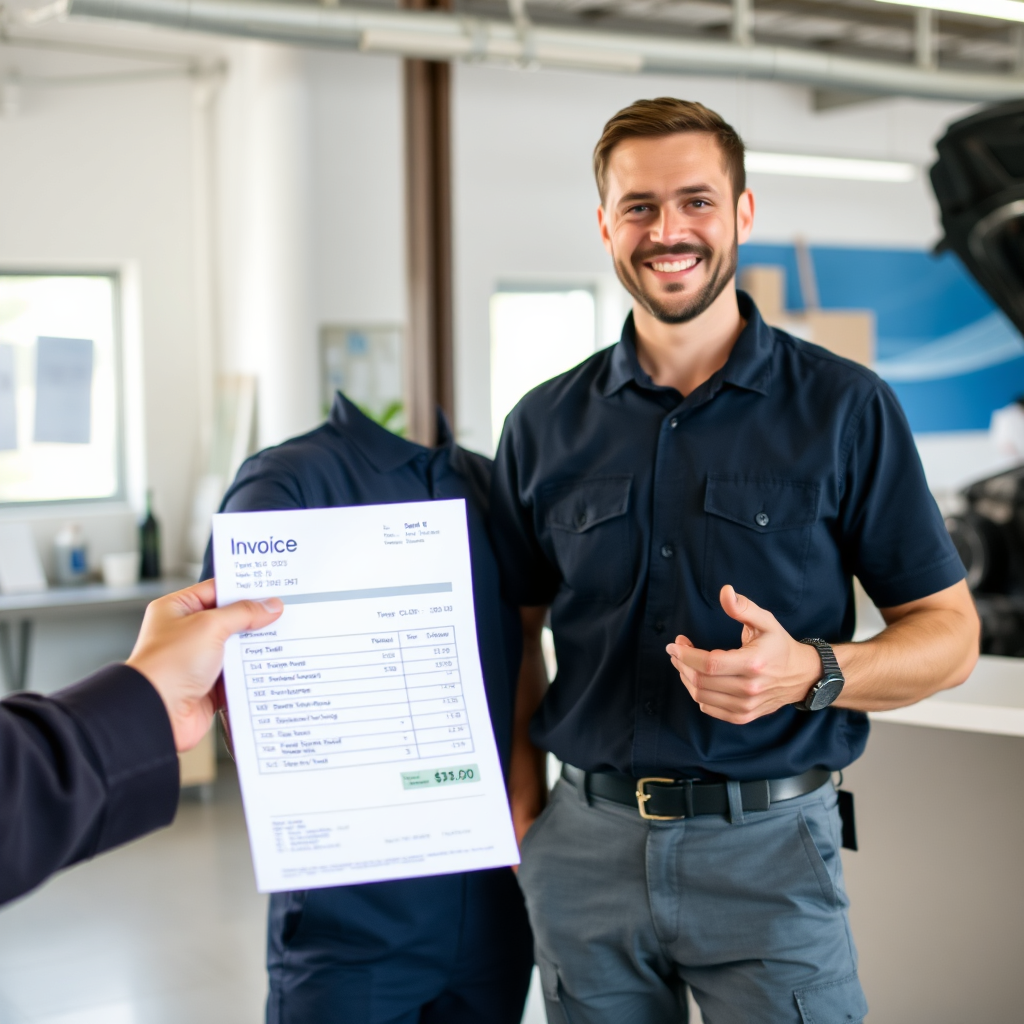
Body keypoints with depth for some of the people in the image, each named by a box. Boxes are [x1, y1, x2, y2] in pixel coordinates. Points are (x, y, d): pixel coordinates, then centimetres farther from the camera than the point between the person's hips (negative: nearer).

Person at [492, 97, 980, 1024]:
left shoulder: (844, 408, -3)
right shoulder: (547, 426, 6)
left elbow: (949, 634, -1)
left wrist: (811, 671, -19)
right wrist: (521, 793, -1)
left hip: (767, 844, -2)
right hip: (587, 844, 3)